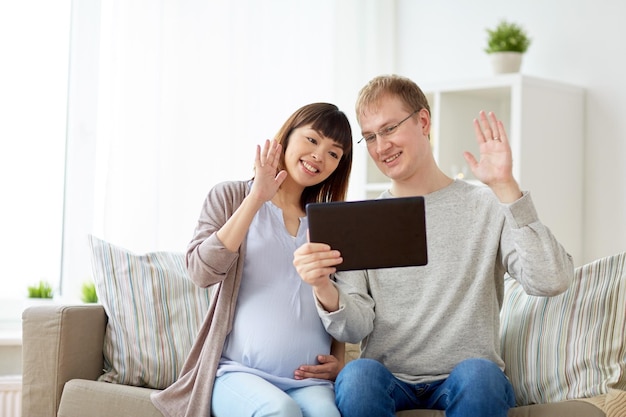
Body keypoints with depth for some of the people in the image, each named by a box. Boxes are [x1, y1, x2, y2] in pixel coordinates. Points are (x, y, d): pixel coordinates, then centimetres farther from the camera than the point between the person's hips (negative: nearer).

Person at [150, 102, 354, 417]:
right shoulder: (230, 197, 10)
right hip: (238, 372, -1)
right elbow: (201, 272, -6)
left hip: (309, 380, 2)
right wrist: (256, 199, -7)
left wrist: (338, 360, 5)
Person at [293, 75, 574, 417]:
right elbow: (356, 329, 2)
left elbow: (550, 282, -13)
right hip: (389, 379, 1)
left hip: (463, 379, -1)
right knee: (358, 374, -33)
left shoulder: (488, 208, 3)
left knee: (479, 374, -35)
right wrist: (324, 290, -21)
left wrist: (506, 187, -17)